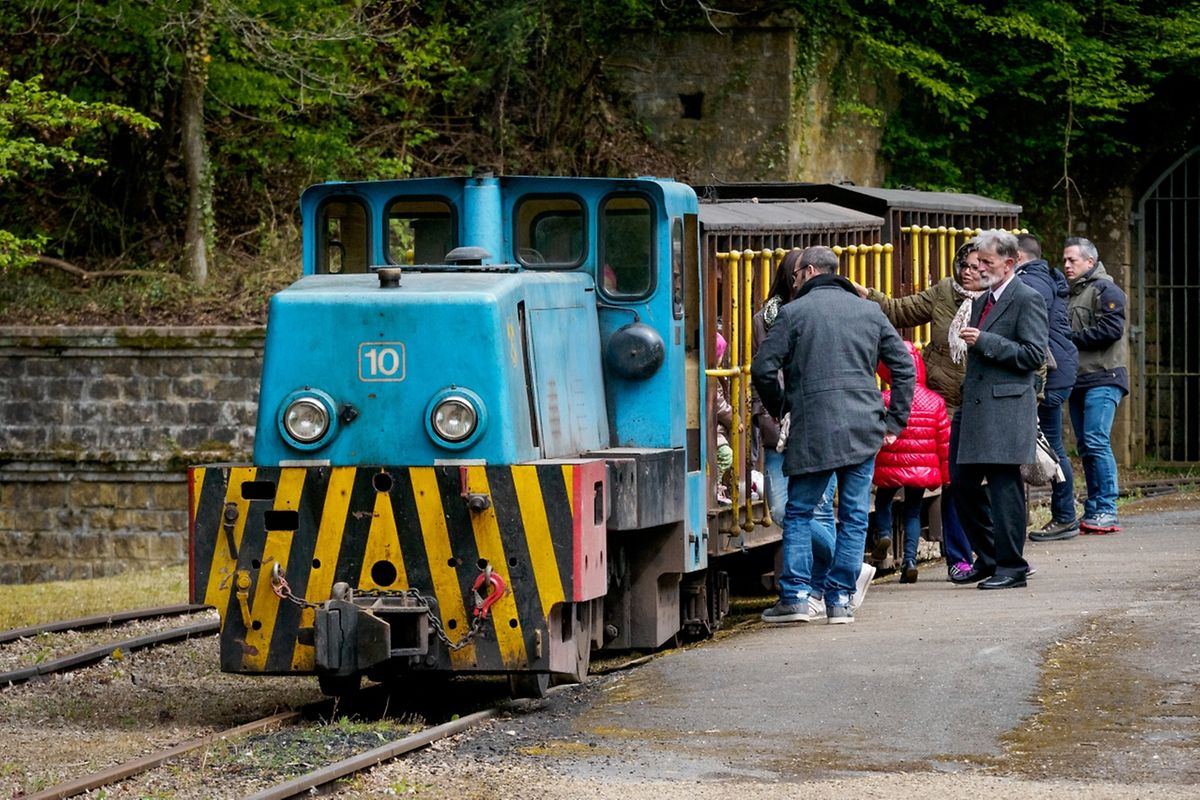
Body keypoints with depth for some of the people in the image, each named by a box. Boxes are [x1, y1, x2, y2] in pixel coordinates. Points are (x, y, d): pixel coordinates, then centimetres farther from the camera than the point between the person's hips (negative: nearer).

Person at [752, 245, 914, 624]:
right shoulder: (870, 311, 11)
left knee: (799, 513, 6)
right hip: (864, 431, 3)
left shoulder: (793, 312, 0)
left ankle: (795, 595, -2)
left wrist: (778, 410, 12)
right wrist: (894, 421, 13)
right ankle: (840, 599, 5)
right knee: (854, 516, 7)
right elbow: (904, 367, 10)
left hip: (812, 432, -3)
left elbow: (763, 369, -5)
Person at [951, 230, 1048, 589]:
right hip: (974, 408, 9)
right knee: (962, 483, 10)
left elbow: (1034, 355, -15)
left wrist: (984, 341, -17)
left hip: (1006, 408, -9)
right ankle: (988, 558, 21)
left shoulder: (1027, 299, -8)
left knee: (1004, 487, -5)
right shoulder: (982, 302, 19)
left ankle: (1011, 567, 1)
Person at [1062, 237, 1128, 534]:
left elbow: (1111, 329, -17)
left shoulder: (1105, 290, -5)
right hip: (1079, 381, 9)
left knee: (1096, 442, -15)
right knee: (1086, 446, 8)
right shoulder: (1072, 294, 23)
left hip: (1102, 378, -9)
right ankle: (1093, 512, 10)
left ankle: (1106, 512, -15)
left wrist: (1071, 338, -12)